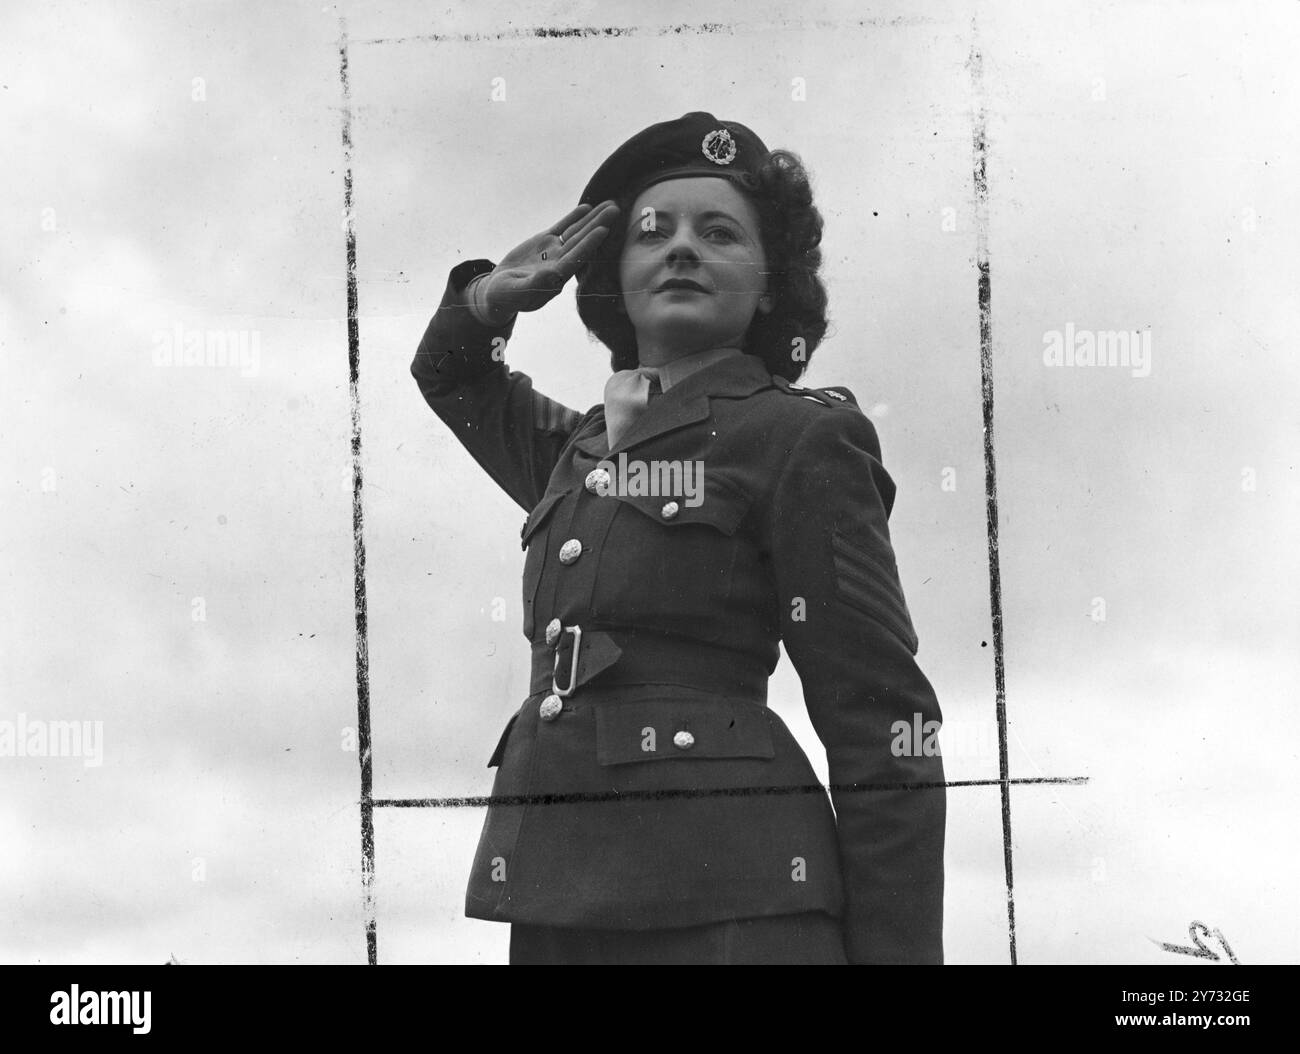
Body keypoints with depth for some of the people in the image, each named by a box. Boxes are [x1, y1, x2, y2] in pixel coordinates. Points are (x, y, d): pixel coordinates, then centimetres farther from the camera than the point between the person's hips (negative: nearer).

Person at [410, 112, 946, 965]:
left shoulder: (801, 443, 0)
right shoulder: (585, 452, 20)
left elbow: (885, 727, -5)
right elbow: (454, 377, 40)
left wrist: (898, 950, -11)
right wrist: (493, 297, 17)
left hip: (727, 906, -7)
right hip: (563, 904, 7)